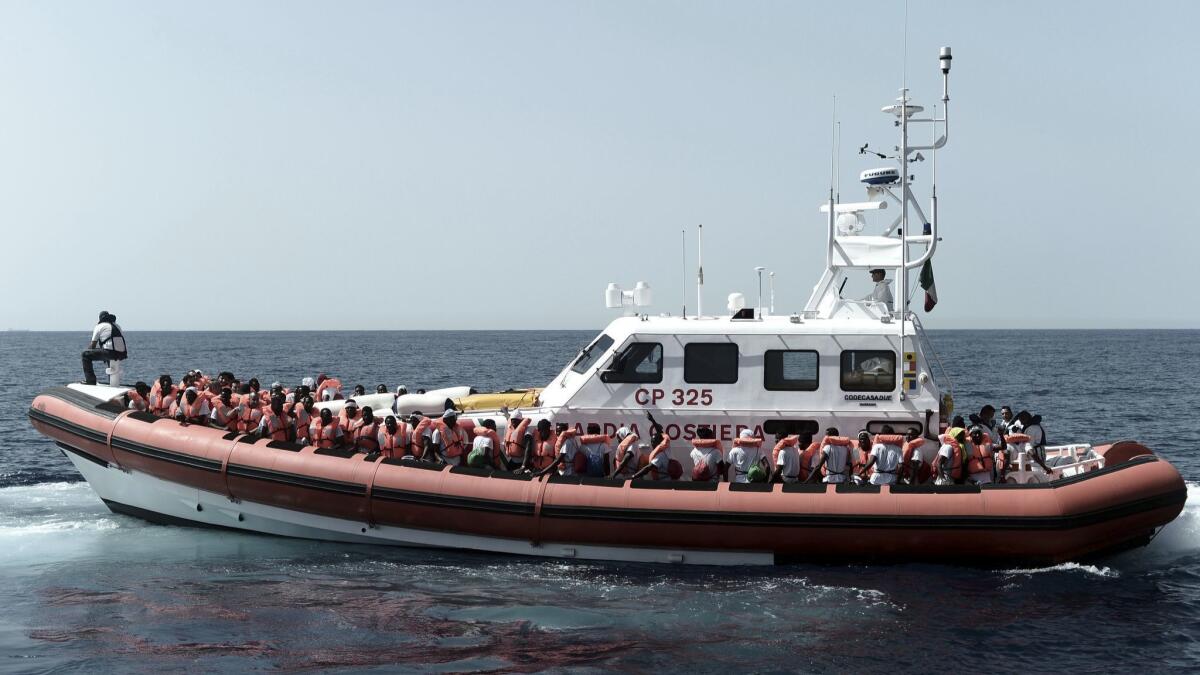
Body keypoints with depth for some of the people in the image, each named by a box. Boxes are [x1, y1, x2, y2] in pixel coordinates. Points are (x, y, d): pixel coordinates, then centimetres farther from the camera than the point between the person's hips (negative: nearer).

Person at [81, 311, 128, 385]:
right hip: (122, 355, 7)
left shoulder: (99, 326, 6)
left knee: (85, 354, 5)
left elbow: (93, 345, 7)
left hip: (110, 353, -7)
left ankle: (90, 380, 1)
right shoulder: (117, 326, 25)